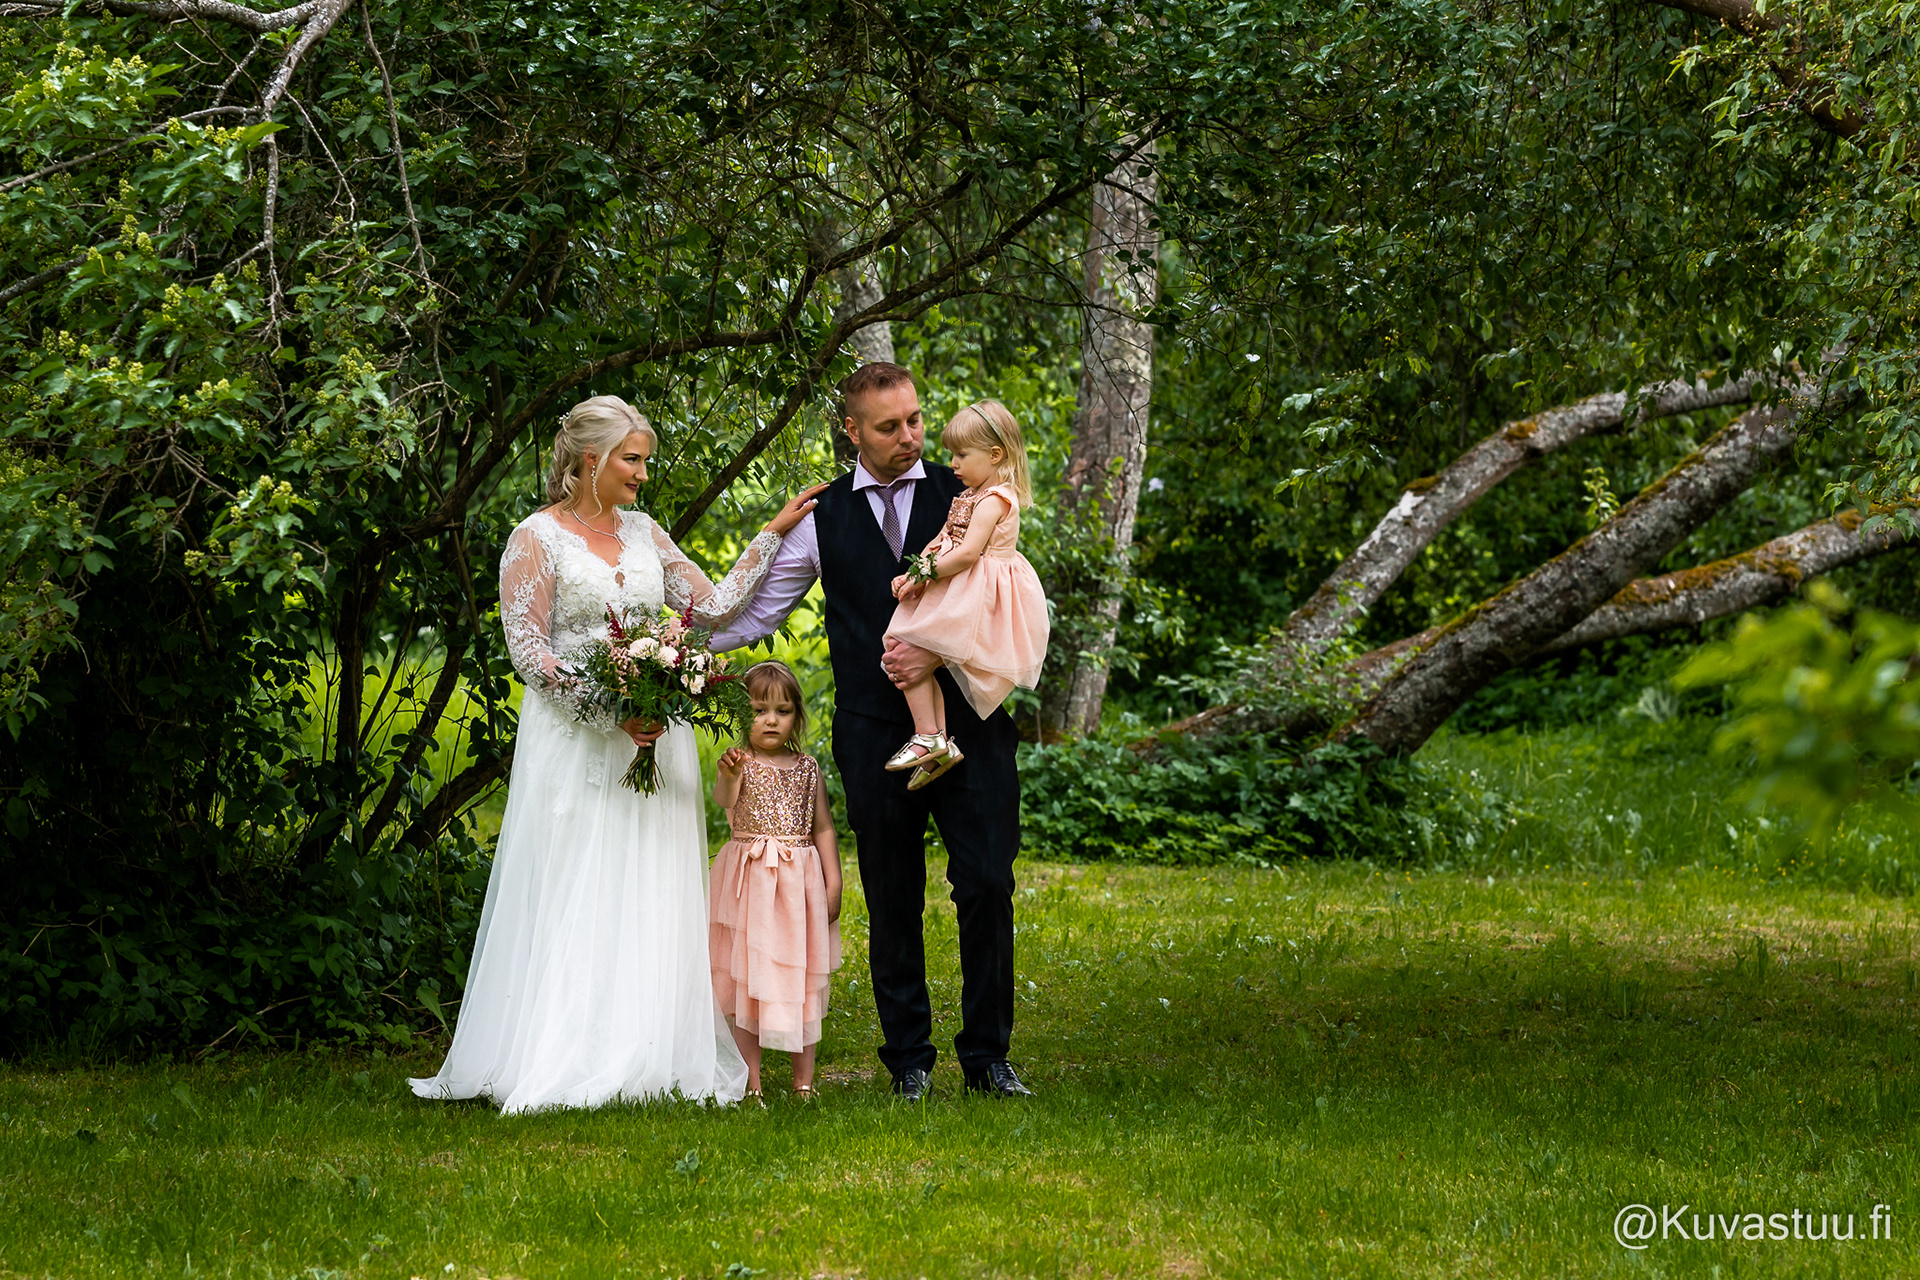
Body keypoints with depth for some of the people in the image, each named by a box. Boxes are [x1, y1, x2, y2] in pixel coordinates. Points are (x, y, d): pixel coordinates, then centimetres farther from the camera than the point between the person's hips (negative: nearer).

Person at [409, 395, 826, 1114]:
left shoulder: (643, 534, 14)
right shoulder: (538, 539, -3)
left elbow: (714, 606, 14)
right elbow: (527, 650, -9)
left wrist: (773, 535, 9)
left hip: (653, 735, 5)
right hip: (575, 740, -5)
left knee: (650, 900, 2)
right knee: (574, 898, -7)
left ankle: (646, 1059, 4)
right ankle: (562, 1064, -4)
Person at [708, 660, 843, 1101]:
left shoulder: (806, 768, 8)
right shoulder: (740, 763, -3)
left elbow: (824, 828, 12)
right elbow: (723, 800, -25)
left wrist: (833, 883, 5)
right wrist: (728, 778, -48)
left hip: (799, 881, 3)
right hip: (750, 881, -3)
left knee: (802, 979, 6)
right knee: (745, 978, -2)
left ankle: (804, 1079, 14)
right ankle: (750, 1081, 3)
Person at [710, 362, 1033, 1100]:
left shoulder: (962, 496, 6)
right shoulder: (822, 518, 8)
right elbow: (754, 610, 10)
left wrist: (938, 653, -14)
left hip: (967, 718, -1)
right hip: (875, 731, 1)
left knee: (987, 887, -4)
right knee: (893, 902, 5)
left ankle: (987, 1055, 8)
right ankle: (910, 1060, 15)